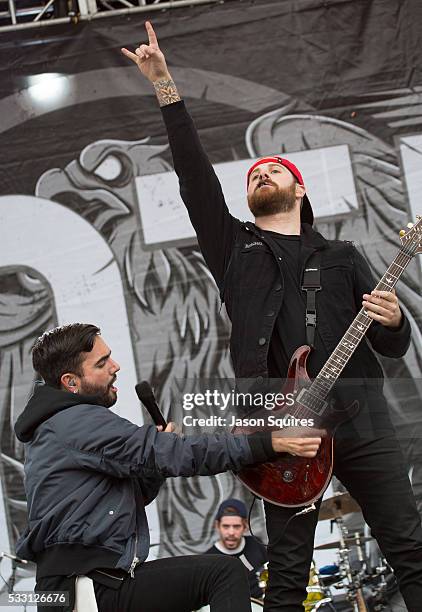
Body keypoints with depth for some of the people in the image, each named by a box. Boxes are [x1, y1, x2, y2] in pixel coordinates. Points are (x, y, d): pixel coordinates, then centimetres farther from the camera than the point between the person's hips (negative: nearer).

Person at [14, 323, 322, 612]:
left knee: (225, 571, 7)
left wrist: (160, 446, 0)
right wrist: (272, 443, -21)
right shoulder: (78, 421, -14)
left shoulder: (58, 423, 19)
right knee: (224, 572, -11)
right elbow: (175, 454, -22)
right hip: (80, 584, -10)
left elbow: (136, 494, 19)